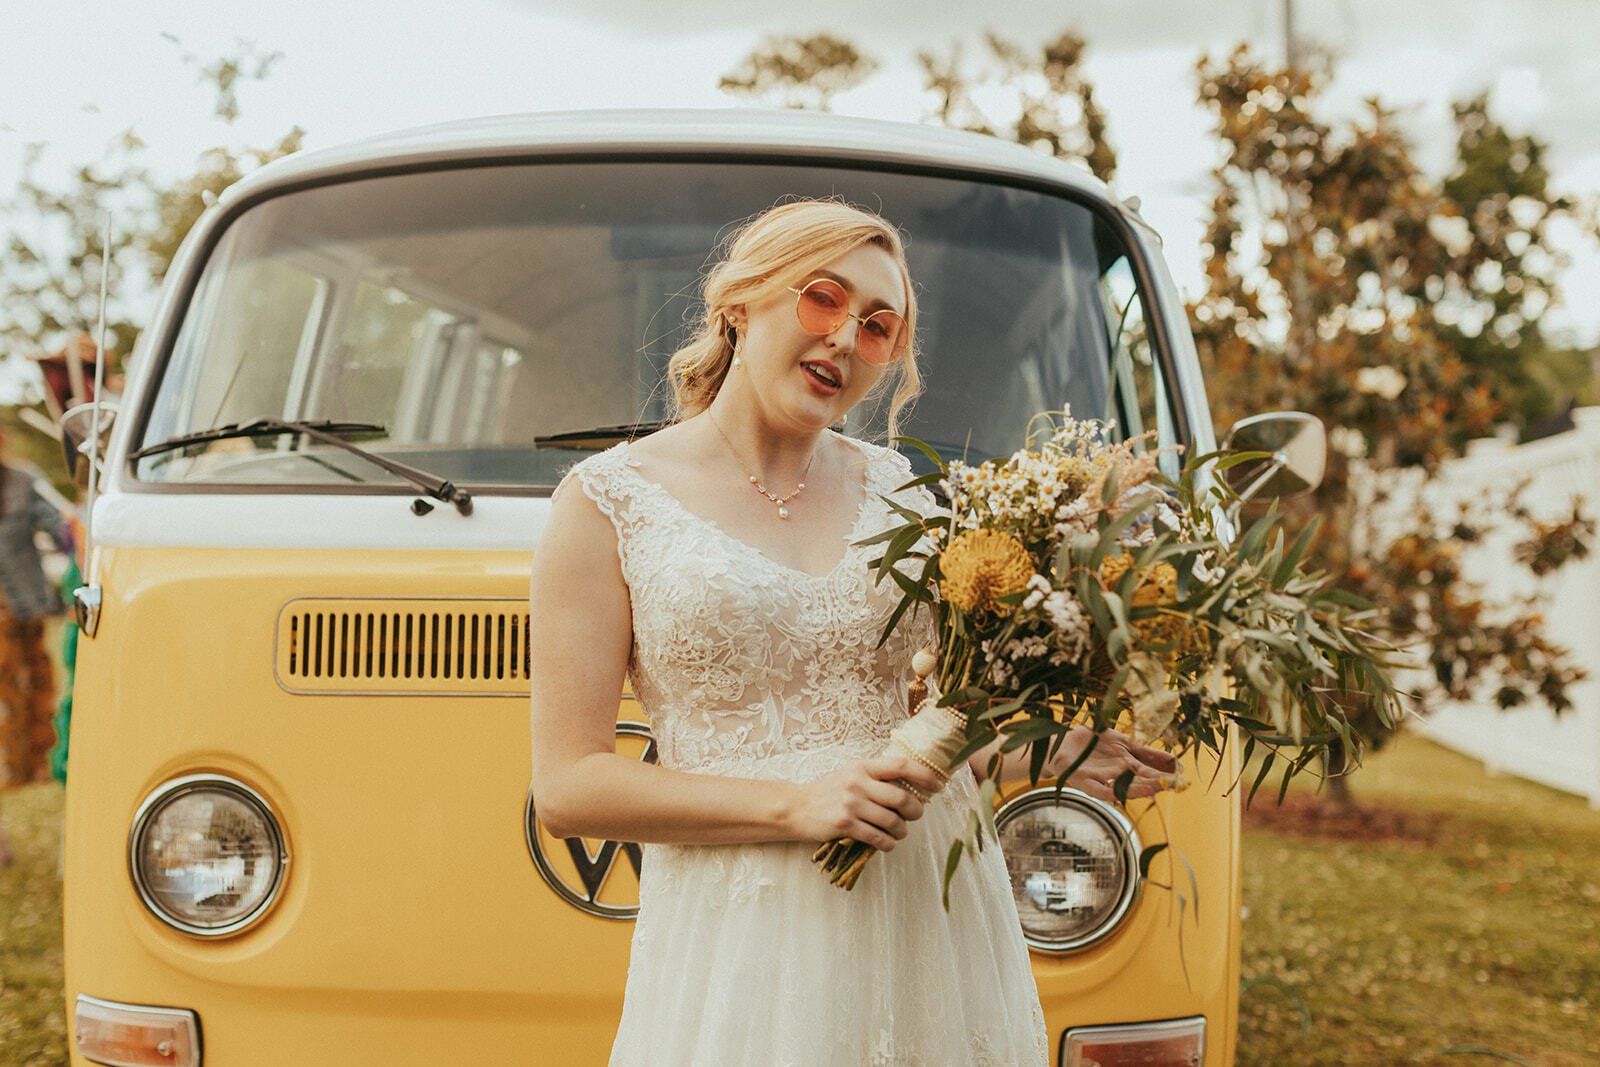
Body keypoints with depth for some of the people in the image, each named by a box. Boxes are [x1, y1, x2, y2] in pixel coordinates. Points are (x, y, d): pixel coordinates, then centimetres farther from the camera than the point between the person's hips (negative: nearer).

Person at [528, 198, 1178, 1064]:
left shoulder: (896, 492, 10)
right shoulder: (608, 501, -2)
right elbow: (566, 787, -7)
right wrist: (793, 806, -15)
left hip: (932, 915, 4)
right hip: (742, 926, -3)